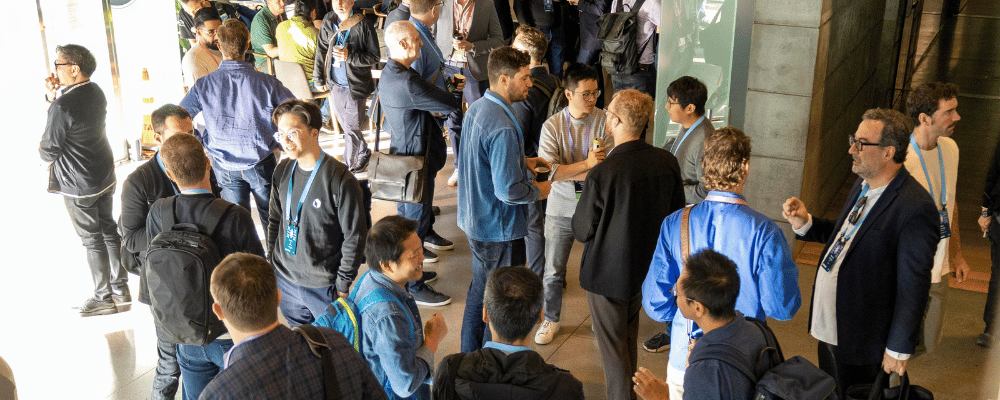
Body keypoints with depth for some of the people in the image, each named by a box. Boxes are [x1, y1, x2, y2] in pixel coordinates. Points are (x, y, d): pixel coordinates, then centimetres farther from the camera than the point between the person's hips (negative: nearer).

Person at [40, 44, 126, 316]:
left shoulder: (64, 105, -24)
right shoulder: (96, 92, 1)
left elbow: (49, 149, -14)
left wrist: (46, 161, 9)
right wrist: (54, 97, -1)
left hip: (77, 185, -8)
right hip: (105, 176, 8)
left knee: (92, 239, 3)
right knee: (109, 230, 17)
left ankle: (103, 298, 15)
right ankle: (121, 287, 27)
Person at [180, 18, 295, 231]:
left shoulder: (203, 86, -15)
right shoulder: (265, 82, -17)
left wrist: (201, 142, 7)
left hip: (224, 166, 1)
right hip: (261, 163, -1)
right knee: (271, 216, 18)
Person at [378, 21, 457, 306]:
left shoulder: (389, 74, 7)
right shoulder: (407, 82, -28)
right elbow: (450, 105, -23)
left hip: (401, 155, 11)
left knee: (406, 218, 22)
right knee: (415, 223, 2)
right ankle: (414, 288, 15)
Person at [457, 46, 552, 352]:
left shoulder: (475, 109, 3)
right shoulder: (503, 128, -28)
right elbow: (508, 191, -28)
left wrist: (522, 163, 12)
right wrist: (539, 191, -10)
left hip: (474, 221, 10)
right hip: (498, 229, -10)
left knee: (479, 290, 24)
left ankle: (470, 358, 41)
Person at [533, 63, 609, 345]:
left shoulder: (606, 121, -9)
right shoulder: (552, 126, -8)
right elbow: (547, 171, -17)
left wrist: (568, 172, -20)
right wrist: (587, 164, -23)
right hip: (561, 209, 1)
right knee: (553, 271, 12)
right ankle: (551, 320, 34)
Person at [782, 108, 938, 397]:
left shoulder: (916, 209, -24)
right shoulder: (864, 185, 4)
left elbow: (913, 287, -20)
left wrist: (898, 350, -15)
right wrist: (805, 223, -1)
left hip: (860, 341, -8)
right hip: (829, 325, 8)